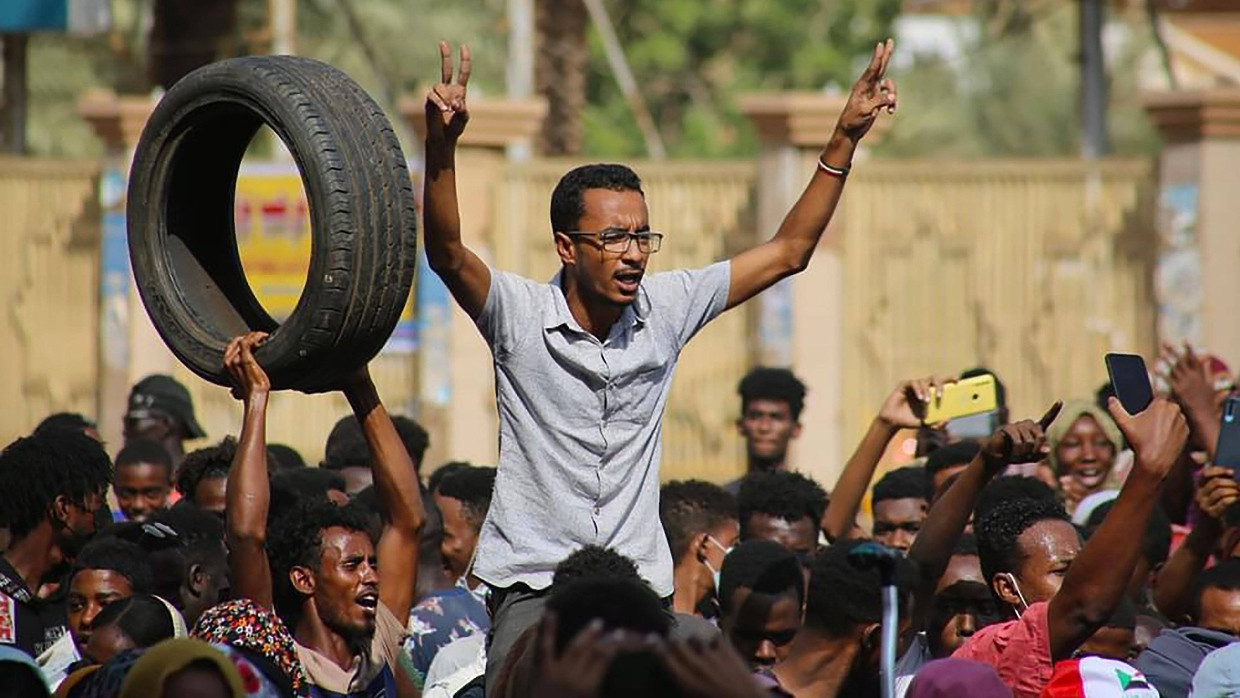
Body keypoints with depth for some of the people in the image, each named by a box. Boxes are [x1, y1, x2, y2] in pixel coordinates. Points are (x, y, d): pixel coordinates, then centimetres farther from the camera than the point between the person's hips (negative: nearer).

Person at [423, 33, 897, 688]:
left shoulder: (665, 308, 5)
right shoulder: (521, 314, -5)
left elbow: (787, 253, 10)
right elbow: (447, 254, -23)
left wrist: (845, 139, 3)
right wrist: (441, 146, -39)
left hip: (641, 583, 3)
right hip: (533, 585, -3)